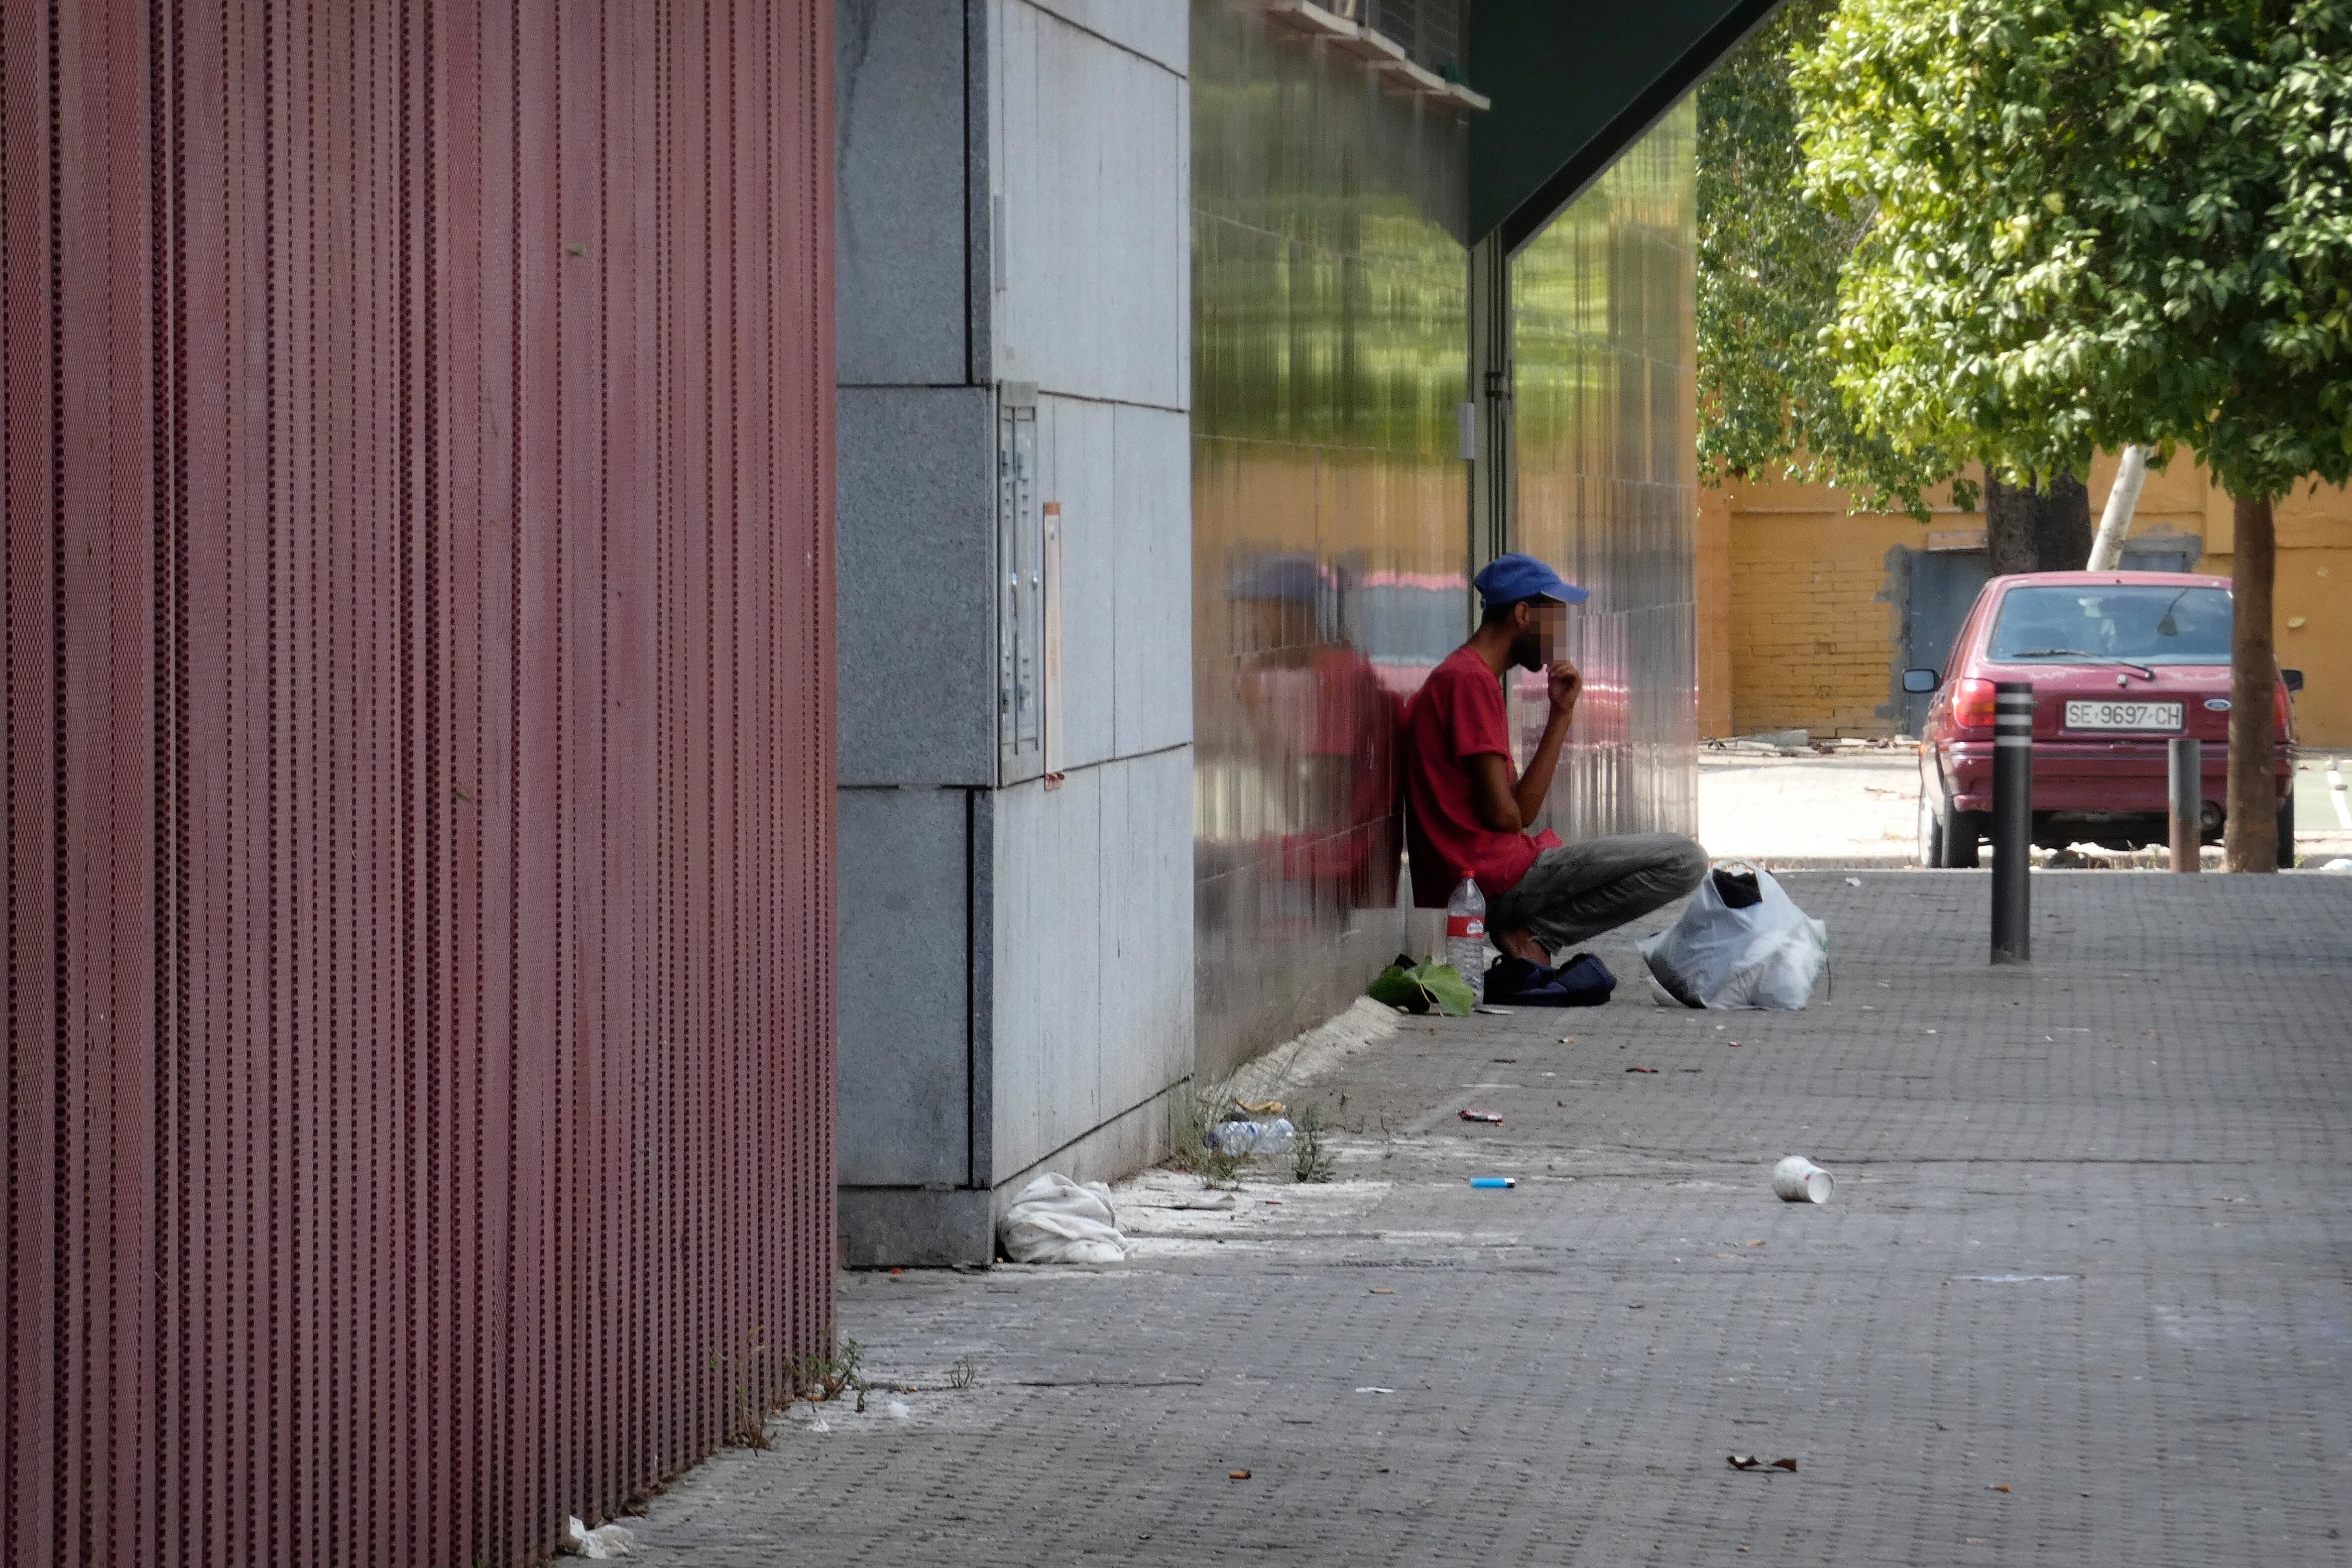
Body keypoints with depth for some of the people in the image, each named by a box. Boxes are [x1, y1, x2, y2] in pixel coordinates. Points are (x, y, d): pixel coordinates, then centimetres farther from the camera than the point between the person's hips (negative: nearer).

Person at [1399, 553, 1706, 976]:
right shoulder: (1471, 680, -11)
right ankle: (1535, 936, -10)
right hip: (1492, 877, -10)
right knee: (1684, 861, -13)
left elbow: (1522, 810, 15)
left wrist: (1562, 714, 10)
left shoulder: (1458, 677, 21)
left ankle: (1529, 932, 9)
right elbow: (1501, 813, -17)